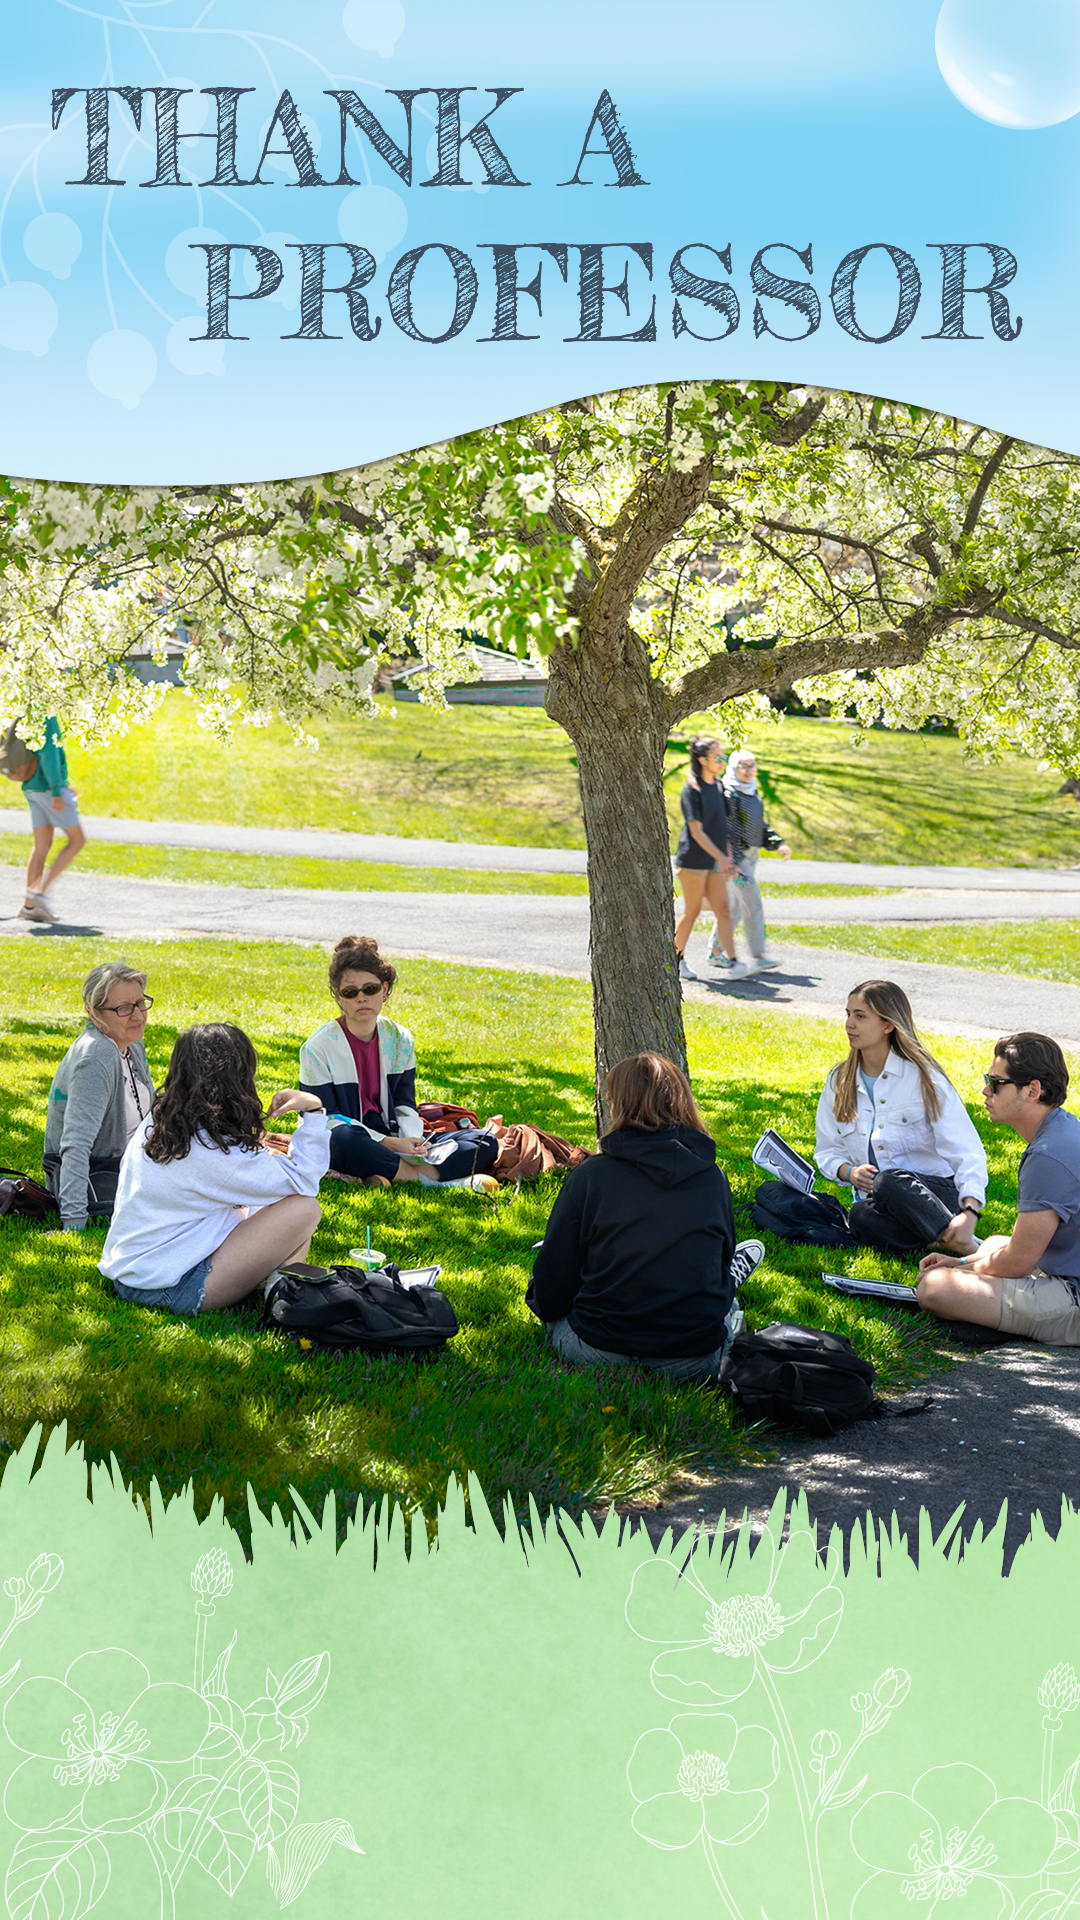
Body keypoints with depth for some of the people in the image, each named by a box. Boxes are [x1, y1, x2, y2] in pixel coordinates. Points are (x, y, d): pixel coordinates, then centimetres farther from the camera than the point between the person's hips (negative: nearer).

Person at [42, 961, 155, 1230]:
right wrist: (74, 1223, -42)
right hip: (90, 1175, -9)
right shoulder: (96, 1058, -27)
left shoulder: (132, 1044, 3)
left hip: (125, 1161, 9)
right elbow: (76, 1144, -36)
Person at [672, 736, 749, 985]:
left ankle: (733, 964, -7)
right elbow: (696, 831, -17)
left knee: (723, 911, -2)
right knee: (692, 911, 2)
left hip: (715, 862, 7)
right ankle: (678, 958, 19)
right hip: (693, 859, -7)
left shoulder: (718, 787, 10)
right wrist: (720, 857, -22)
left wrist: (728, 857, 16)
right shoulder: (692, 790, -12)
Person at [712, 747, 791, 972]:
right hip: (735, 856, -9)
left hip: (750, 856, 9)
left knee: (734, 907, 13)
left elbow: (761, 825, 24)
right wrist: (732, 863, -22)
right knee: (753, 905, -13)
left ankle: (715, 952, 22)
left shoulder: (753, 793, 14)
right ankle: (759, 956, -13)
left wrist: (778, 843, 11)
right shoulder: (729, 794, -13)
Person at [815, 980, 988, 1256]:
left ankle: (965, 1246, -30)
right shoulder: (839, 1082, 12)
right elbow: (827, 1150, 17)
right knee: (862, 1216, -35)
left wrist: (969, 1214, -29)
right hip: (875, 1200, 3)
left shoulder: (924, 1078, -3)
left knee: (889, 1182, -38)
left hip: (936, 1195, -3)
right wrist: (849, 1171, -9)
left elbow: (967, 1152, -12)